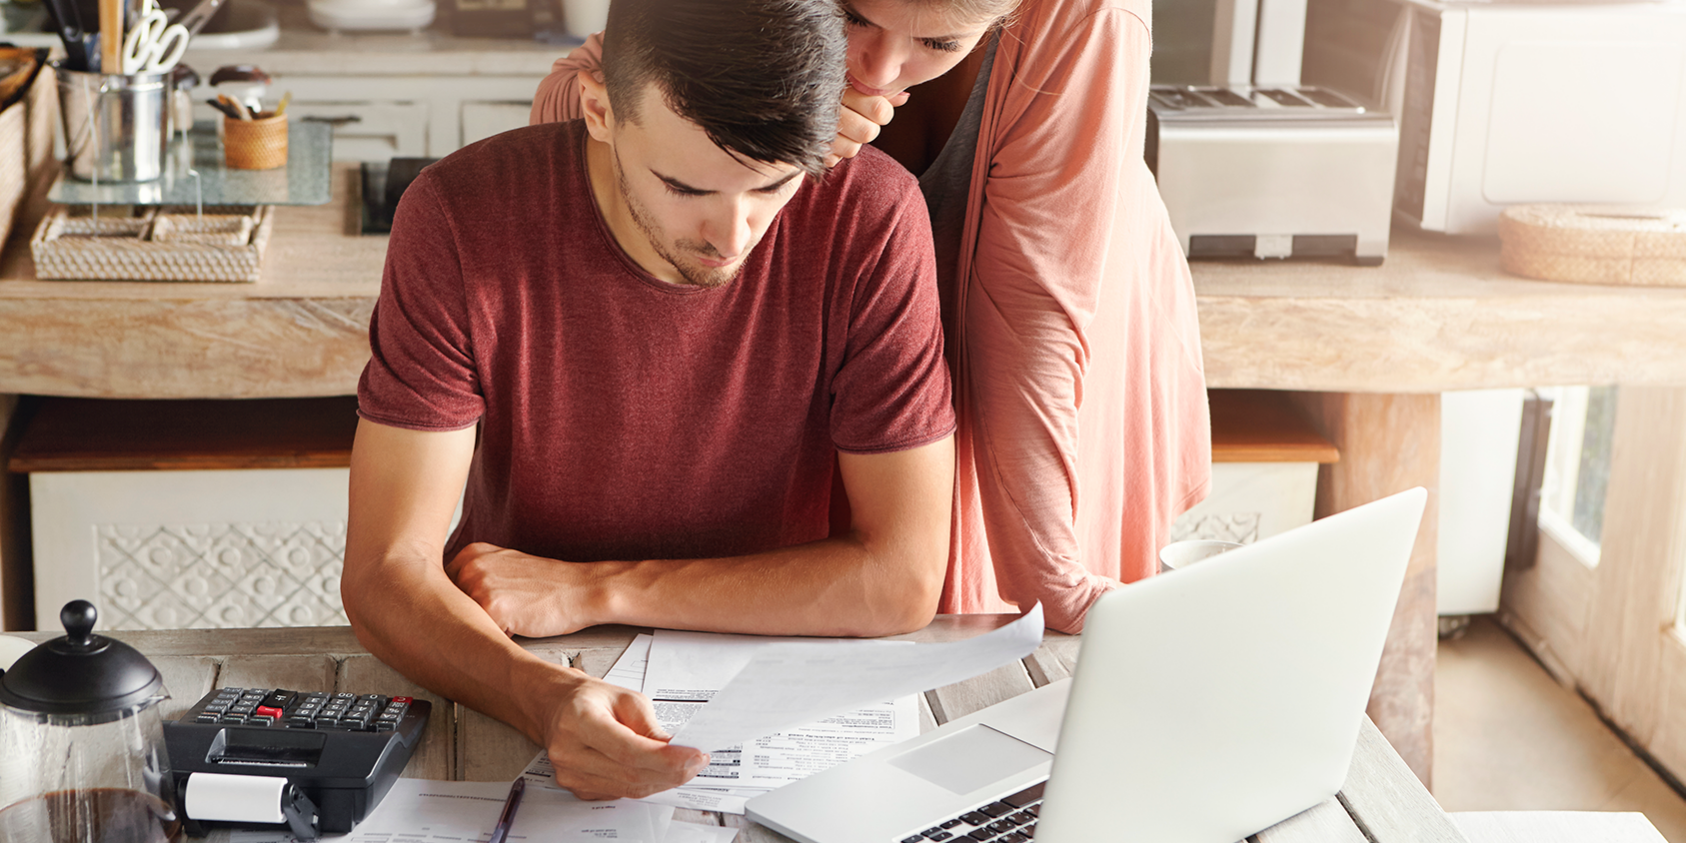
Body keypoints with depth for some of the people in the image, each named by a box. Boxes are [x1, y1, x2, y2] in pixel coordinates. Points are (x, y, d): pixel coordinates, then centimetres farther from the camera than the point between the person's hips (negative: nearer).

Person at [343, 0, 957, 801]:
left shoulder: (869, 217, -17)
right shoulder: (463, 219, -18)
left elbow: (901, 580, -14)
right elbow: (385, 573, -17)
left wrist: (593, 590, -15)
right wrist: (545, 701, -37)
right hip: (518, 687, 0)